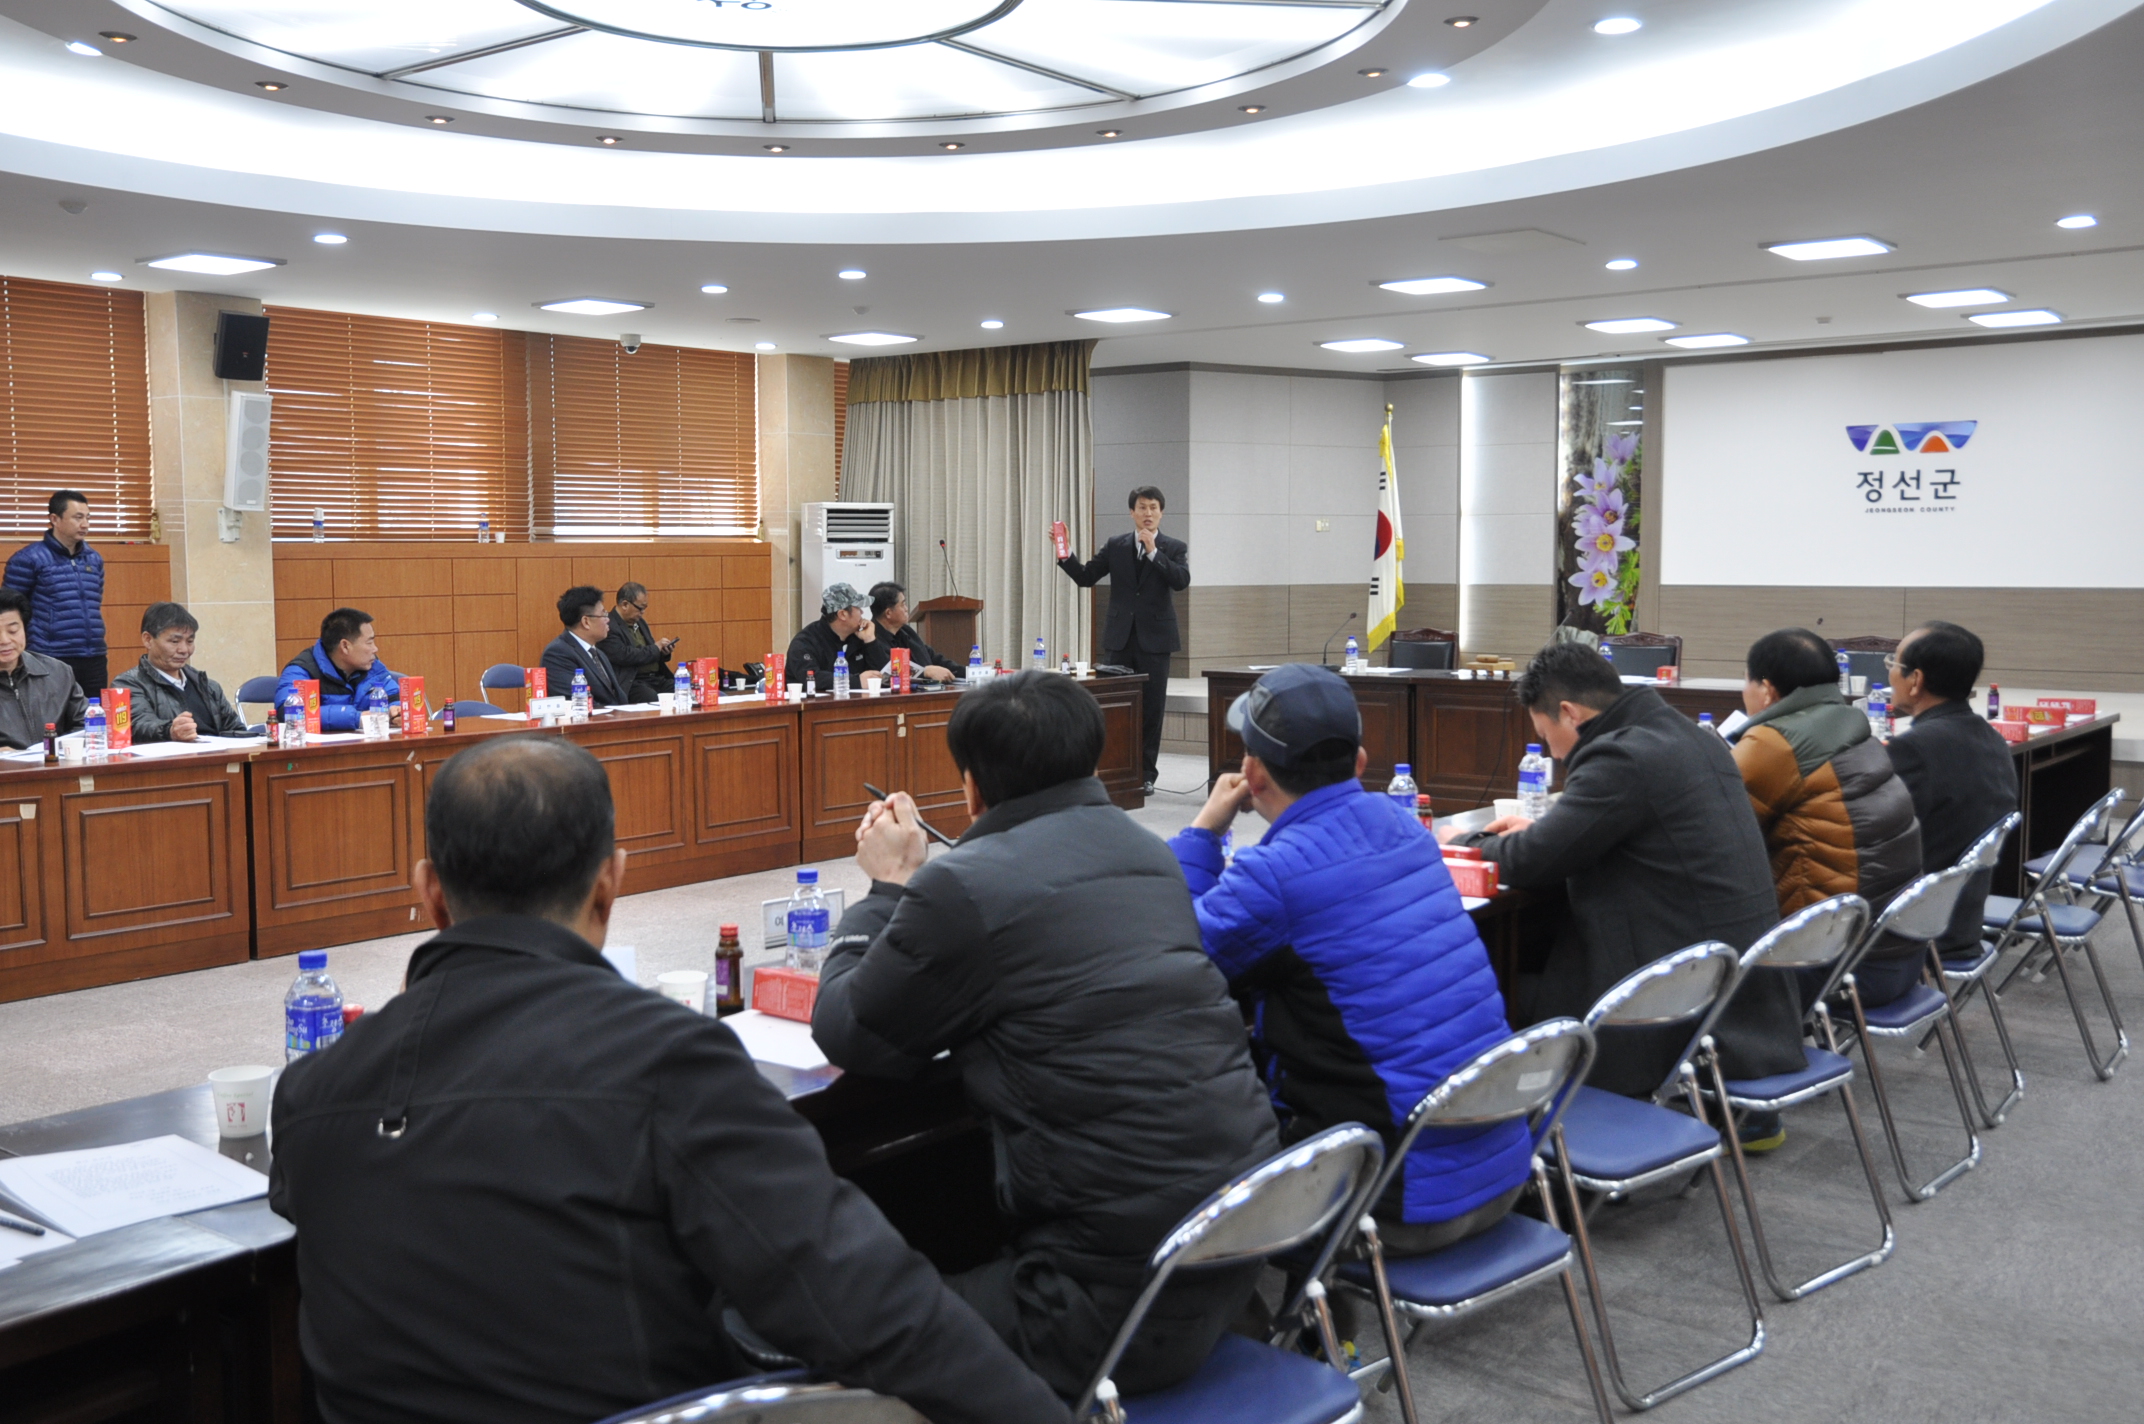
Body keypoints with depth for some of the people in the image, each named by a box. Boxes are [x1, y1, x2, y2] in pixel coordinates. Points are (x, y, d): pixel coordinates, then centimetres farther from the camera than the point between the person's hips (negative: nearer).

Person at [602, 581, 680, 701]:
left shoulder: (639, 622, 19)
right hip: (631, 683, -8)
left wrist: (663, 651, 5)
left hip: (658, 677, 8)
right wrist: (655, 648, -10)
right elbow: (623, 656, -21)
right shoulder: (609, 627, -10)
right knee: (652, 698, -37)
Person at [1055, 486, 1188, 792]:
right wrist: (1064, 555, -9)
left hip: (1154, 638, -1)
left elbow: (1182, 581, -14)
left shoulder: (1175, 548, 3)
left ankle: (1146, 774, 11)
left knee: (1152, 708, 2)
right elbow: (1086, 577, 6)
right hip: (1120, 638, 1)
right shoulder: (1115, 546, 8)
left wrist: (1154, 552, -18)